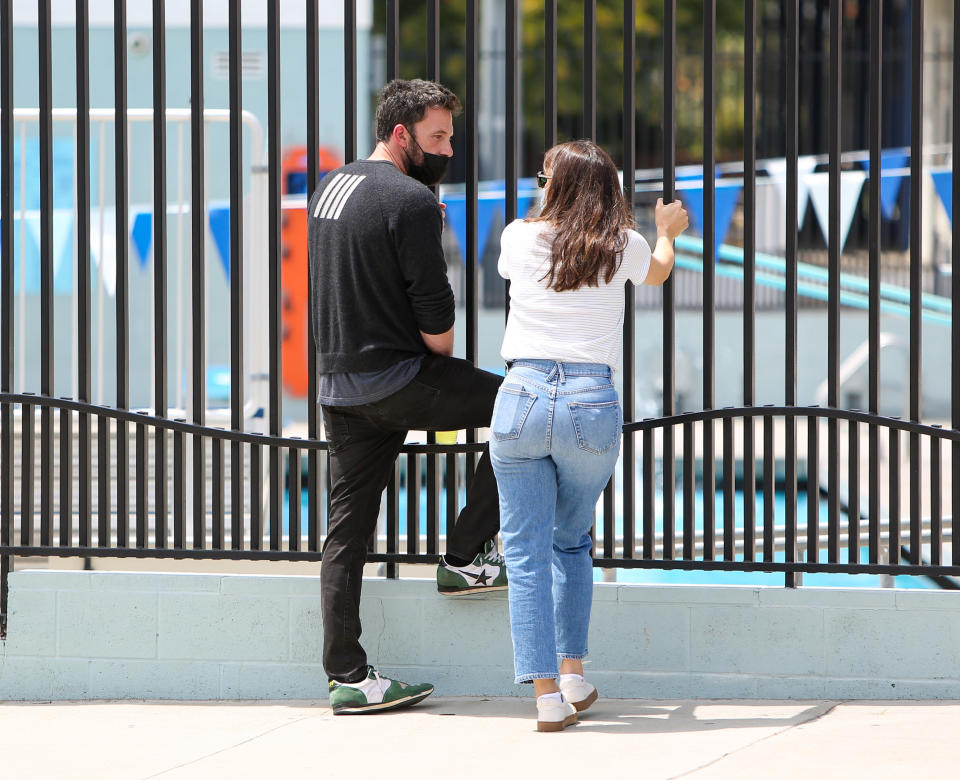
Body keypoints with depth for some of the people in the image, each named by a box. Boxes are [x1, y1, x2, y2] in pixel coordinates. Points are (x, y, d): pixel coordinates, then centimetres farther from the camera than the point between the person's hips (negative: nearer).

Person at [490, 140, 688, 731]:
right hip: (593, 403, 1)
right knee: (572, 542, 22)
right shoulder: (624, 248, 6)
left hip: (524, 397, -1)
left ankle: (548, 695, -7)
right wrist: (667, 231, 54)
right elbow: (658, 271, 31)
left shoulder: (520, 238, 5)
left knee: (526, 553, 1)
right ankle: (573, 672, 16)